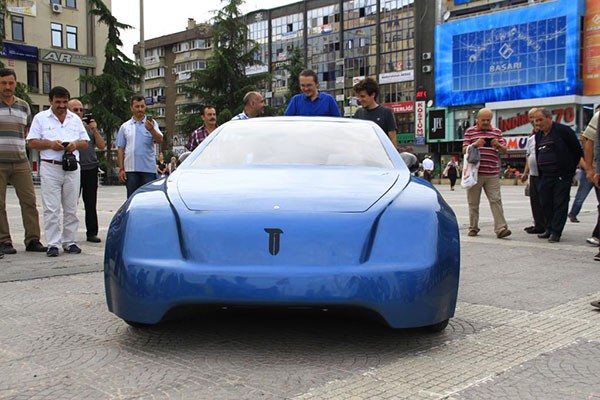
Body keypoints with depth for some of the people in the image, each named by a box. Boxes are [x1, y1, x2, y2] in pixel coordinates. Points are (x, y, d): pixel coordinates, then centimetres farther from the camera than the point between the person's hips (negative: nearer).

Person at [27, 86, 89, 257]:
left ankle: (69, 242, 13)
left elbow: (85, 142, 15)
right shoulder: (40, 118, 6)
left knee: (71, 208, 6)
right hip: (50, 167, -3)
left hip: (72, 168, 3)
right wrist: (50, 144, -14)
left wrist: (76, 144, -7)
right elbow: (32, 142, 1)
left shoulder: (75, 119, 15)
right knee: (51, 208, -5)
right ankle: (53, 244, -1)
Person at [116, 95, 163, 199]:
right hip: (130, 169, 1)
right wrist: (121, 169, 0)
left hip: (149, 169, -1)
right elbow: (120, 149, 9)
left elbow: (160, 140, -9)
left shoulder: (151, 123, 7)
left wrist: (151, 129, -30)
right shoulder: (125, 126, 11)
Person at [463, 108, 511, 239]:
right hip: (474, 173, -1)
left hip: (492, 174, 1)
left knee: (496, 201, -6)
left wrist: (498, 145, -12)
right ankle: (473, 228, 14)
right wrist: (475, 144, -17)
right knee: (473, 202, 5)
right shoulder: (470, 131, 8)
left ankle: (501, 229, -10)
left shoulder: (497, 132, 13)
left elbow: (504, 150, 10)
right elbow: (464, 150, 3)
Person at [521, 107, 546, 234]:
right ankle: (538, 224, 21)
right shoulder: (531, 136, 17)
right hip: (533, 174, 8)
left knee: (542, 201, -3)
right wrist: (526, 172, 22)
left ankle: (542, 226, 4)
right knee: (534, 200, 12)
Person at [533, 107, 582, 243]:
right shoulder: (539, 135, 12)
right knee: (545, 203, 9)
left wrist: (570, 169, -1)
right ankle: (549, 229, 20)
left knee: (560, 204, -3)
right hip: (545, 176, 7)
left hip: (562, 176, -7)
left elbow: (577, 150, -4)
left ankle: (556, 232, -1)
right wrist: (540, 174, 15)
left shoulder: (563, 130, -8)